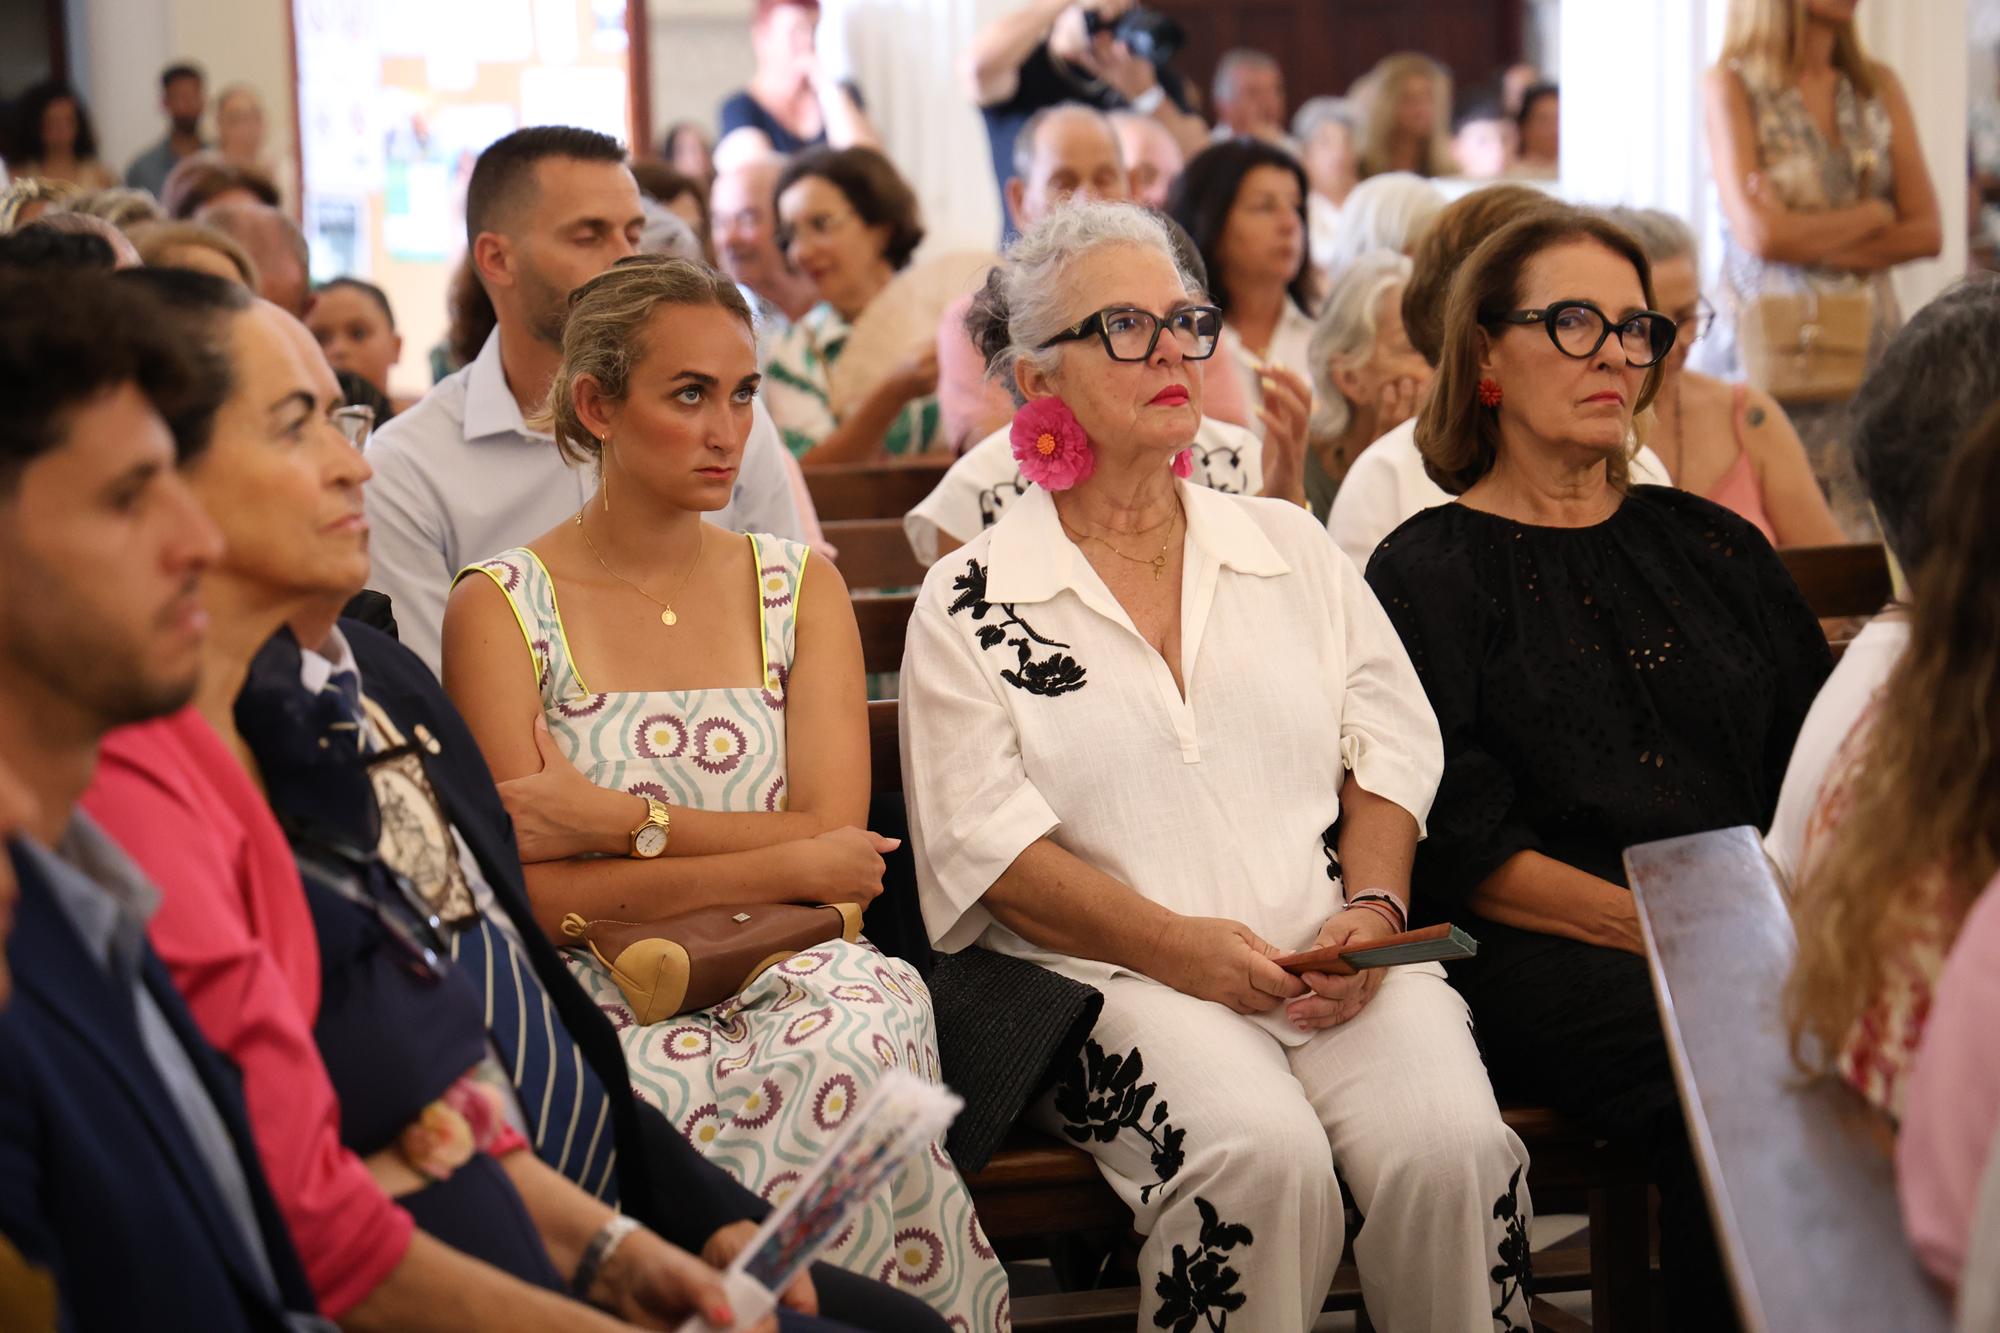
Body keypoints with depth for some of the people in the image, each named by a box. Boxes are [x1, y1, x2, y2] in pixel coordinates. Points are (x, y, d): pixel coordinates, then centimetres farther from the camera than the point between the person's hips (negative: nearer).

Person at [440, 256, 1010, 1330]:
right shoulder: (500, 606, 2)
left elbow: (836, 838, 0)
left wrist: (617, 819, -11)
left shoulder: (800, 587, 13)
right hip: (601, 996, -2)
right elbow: (530, 891, -7)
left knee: (859, 1034, -33)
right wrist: (781, 865, -10)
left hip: (790, 970, 3)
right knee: (666, 1089, -37)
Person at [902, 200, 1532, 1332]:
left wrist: (1370, 911, -5)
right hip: (1112, 976, -3)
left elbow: (1392, 750, 14)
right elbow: (987, 844, -3)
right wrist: (1177, 944, -15)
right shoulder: (972, 602, 6)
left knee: (1455, 1144, -27)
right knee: (1260, 1154, -31)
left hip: (1333, 957, 3)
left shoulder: (1290, 547, 18)